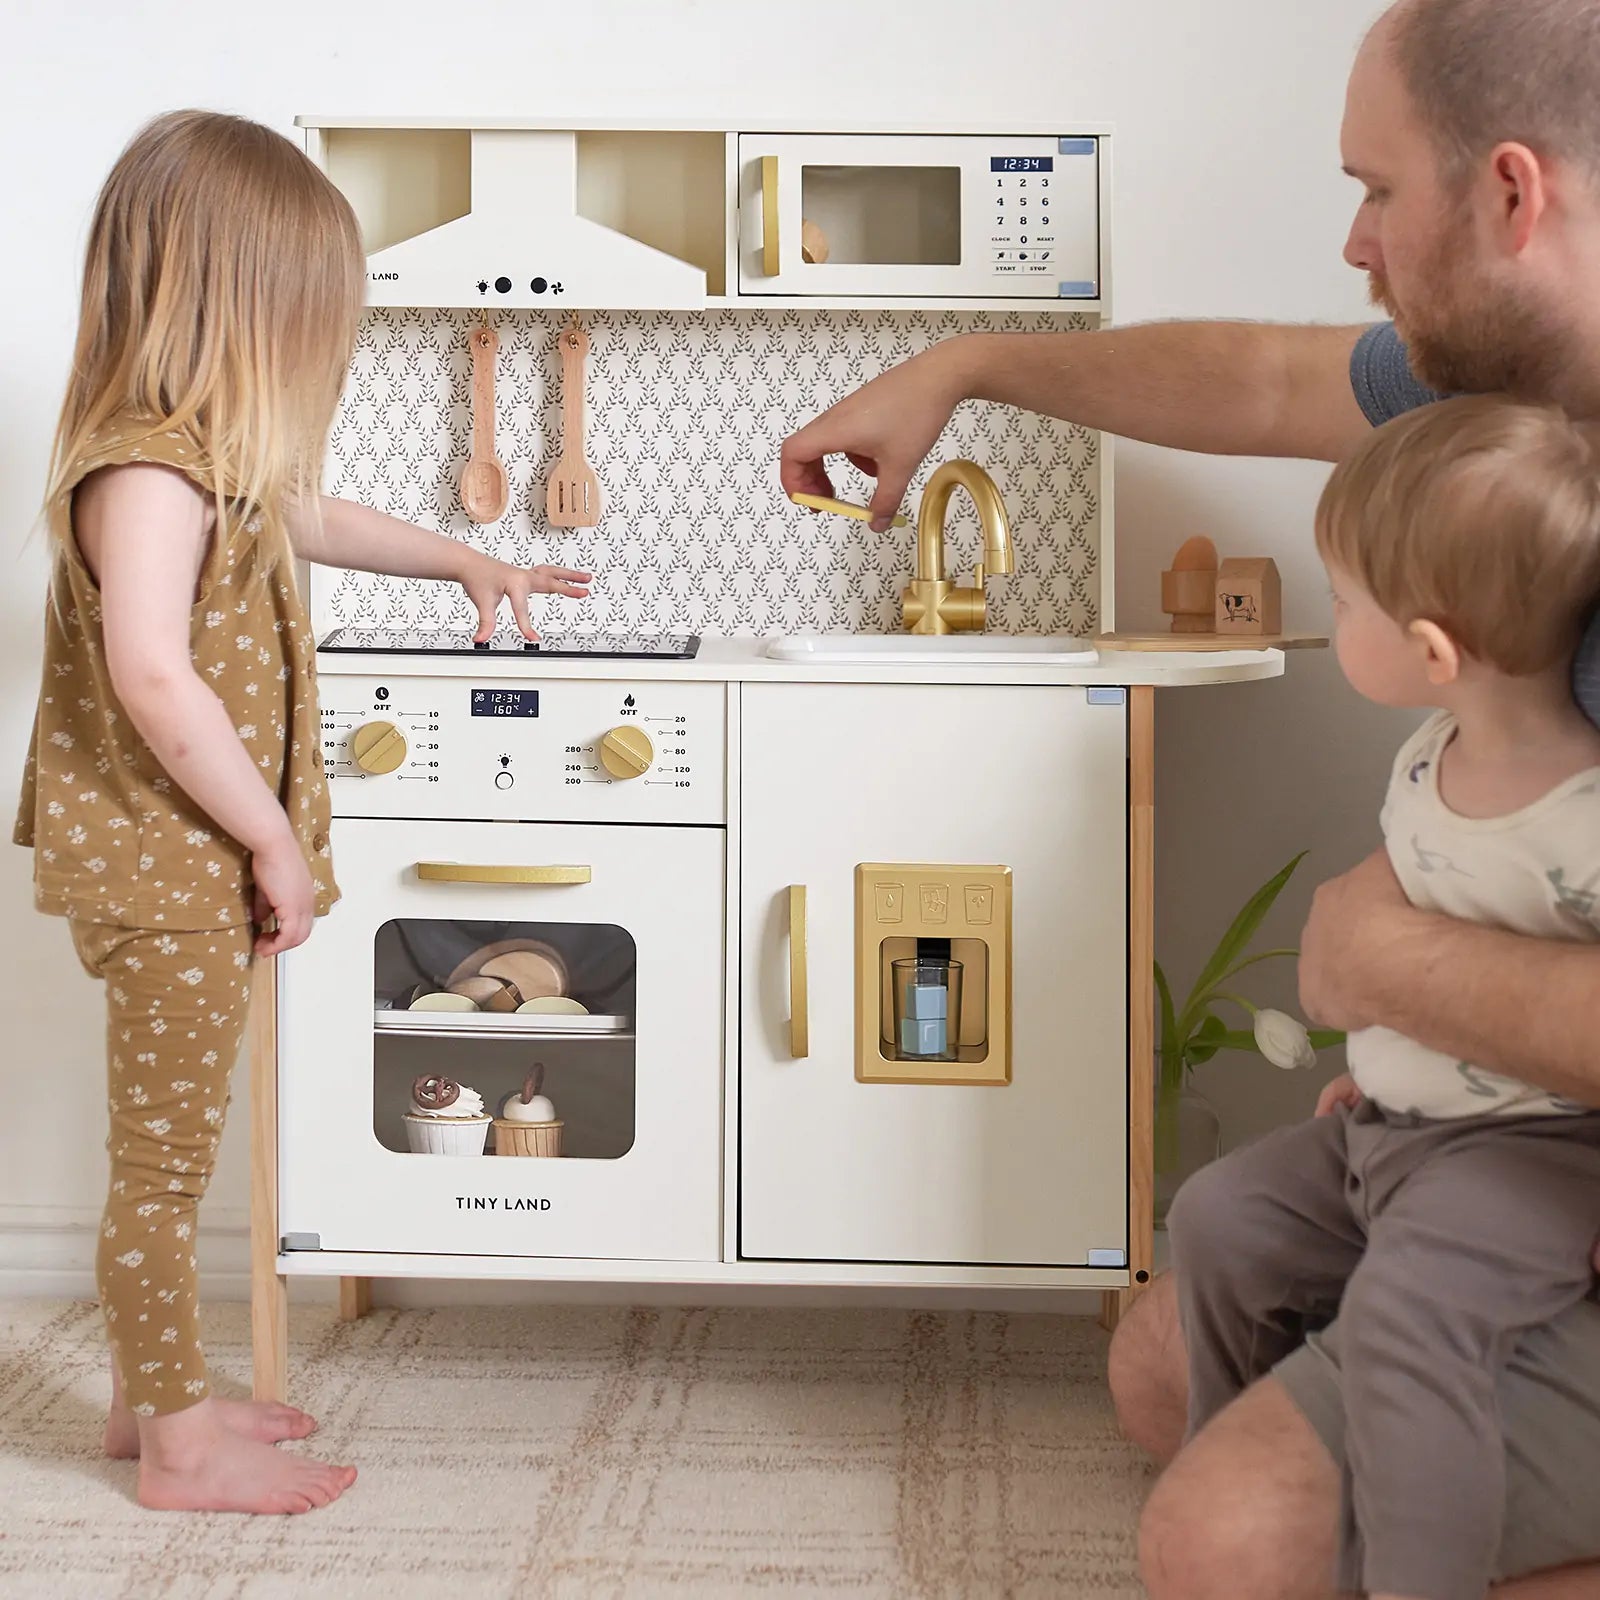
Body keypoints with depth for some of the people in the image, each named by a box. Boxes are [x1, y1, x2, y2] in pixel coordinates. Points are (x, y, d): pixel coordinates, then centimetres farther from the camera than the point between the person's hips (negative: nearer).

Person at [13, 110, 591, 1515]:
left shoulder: (203, 459, 11)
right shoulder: (150, 472, -21)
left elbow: (309, 519, 31)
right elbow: (151, 676, -30)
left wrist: (463, 560, 39)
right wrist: (273, 838, -22)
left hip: (198, 865, 10)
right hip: (166, 869, -10)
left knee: (168, 1151, 18)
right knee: (165, 1160, 2)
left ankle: (155, 1393, 32)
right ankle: (180, 1441, 14)